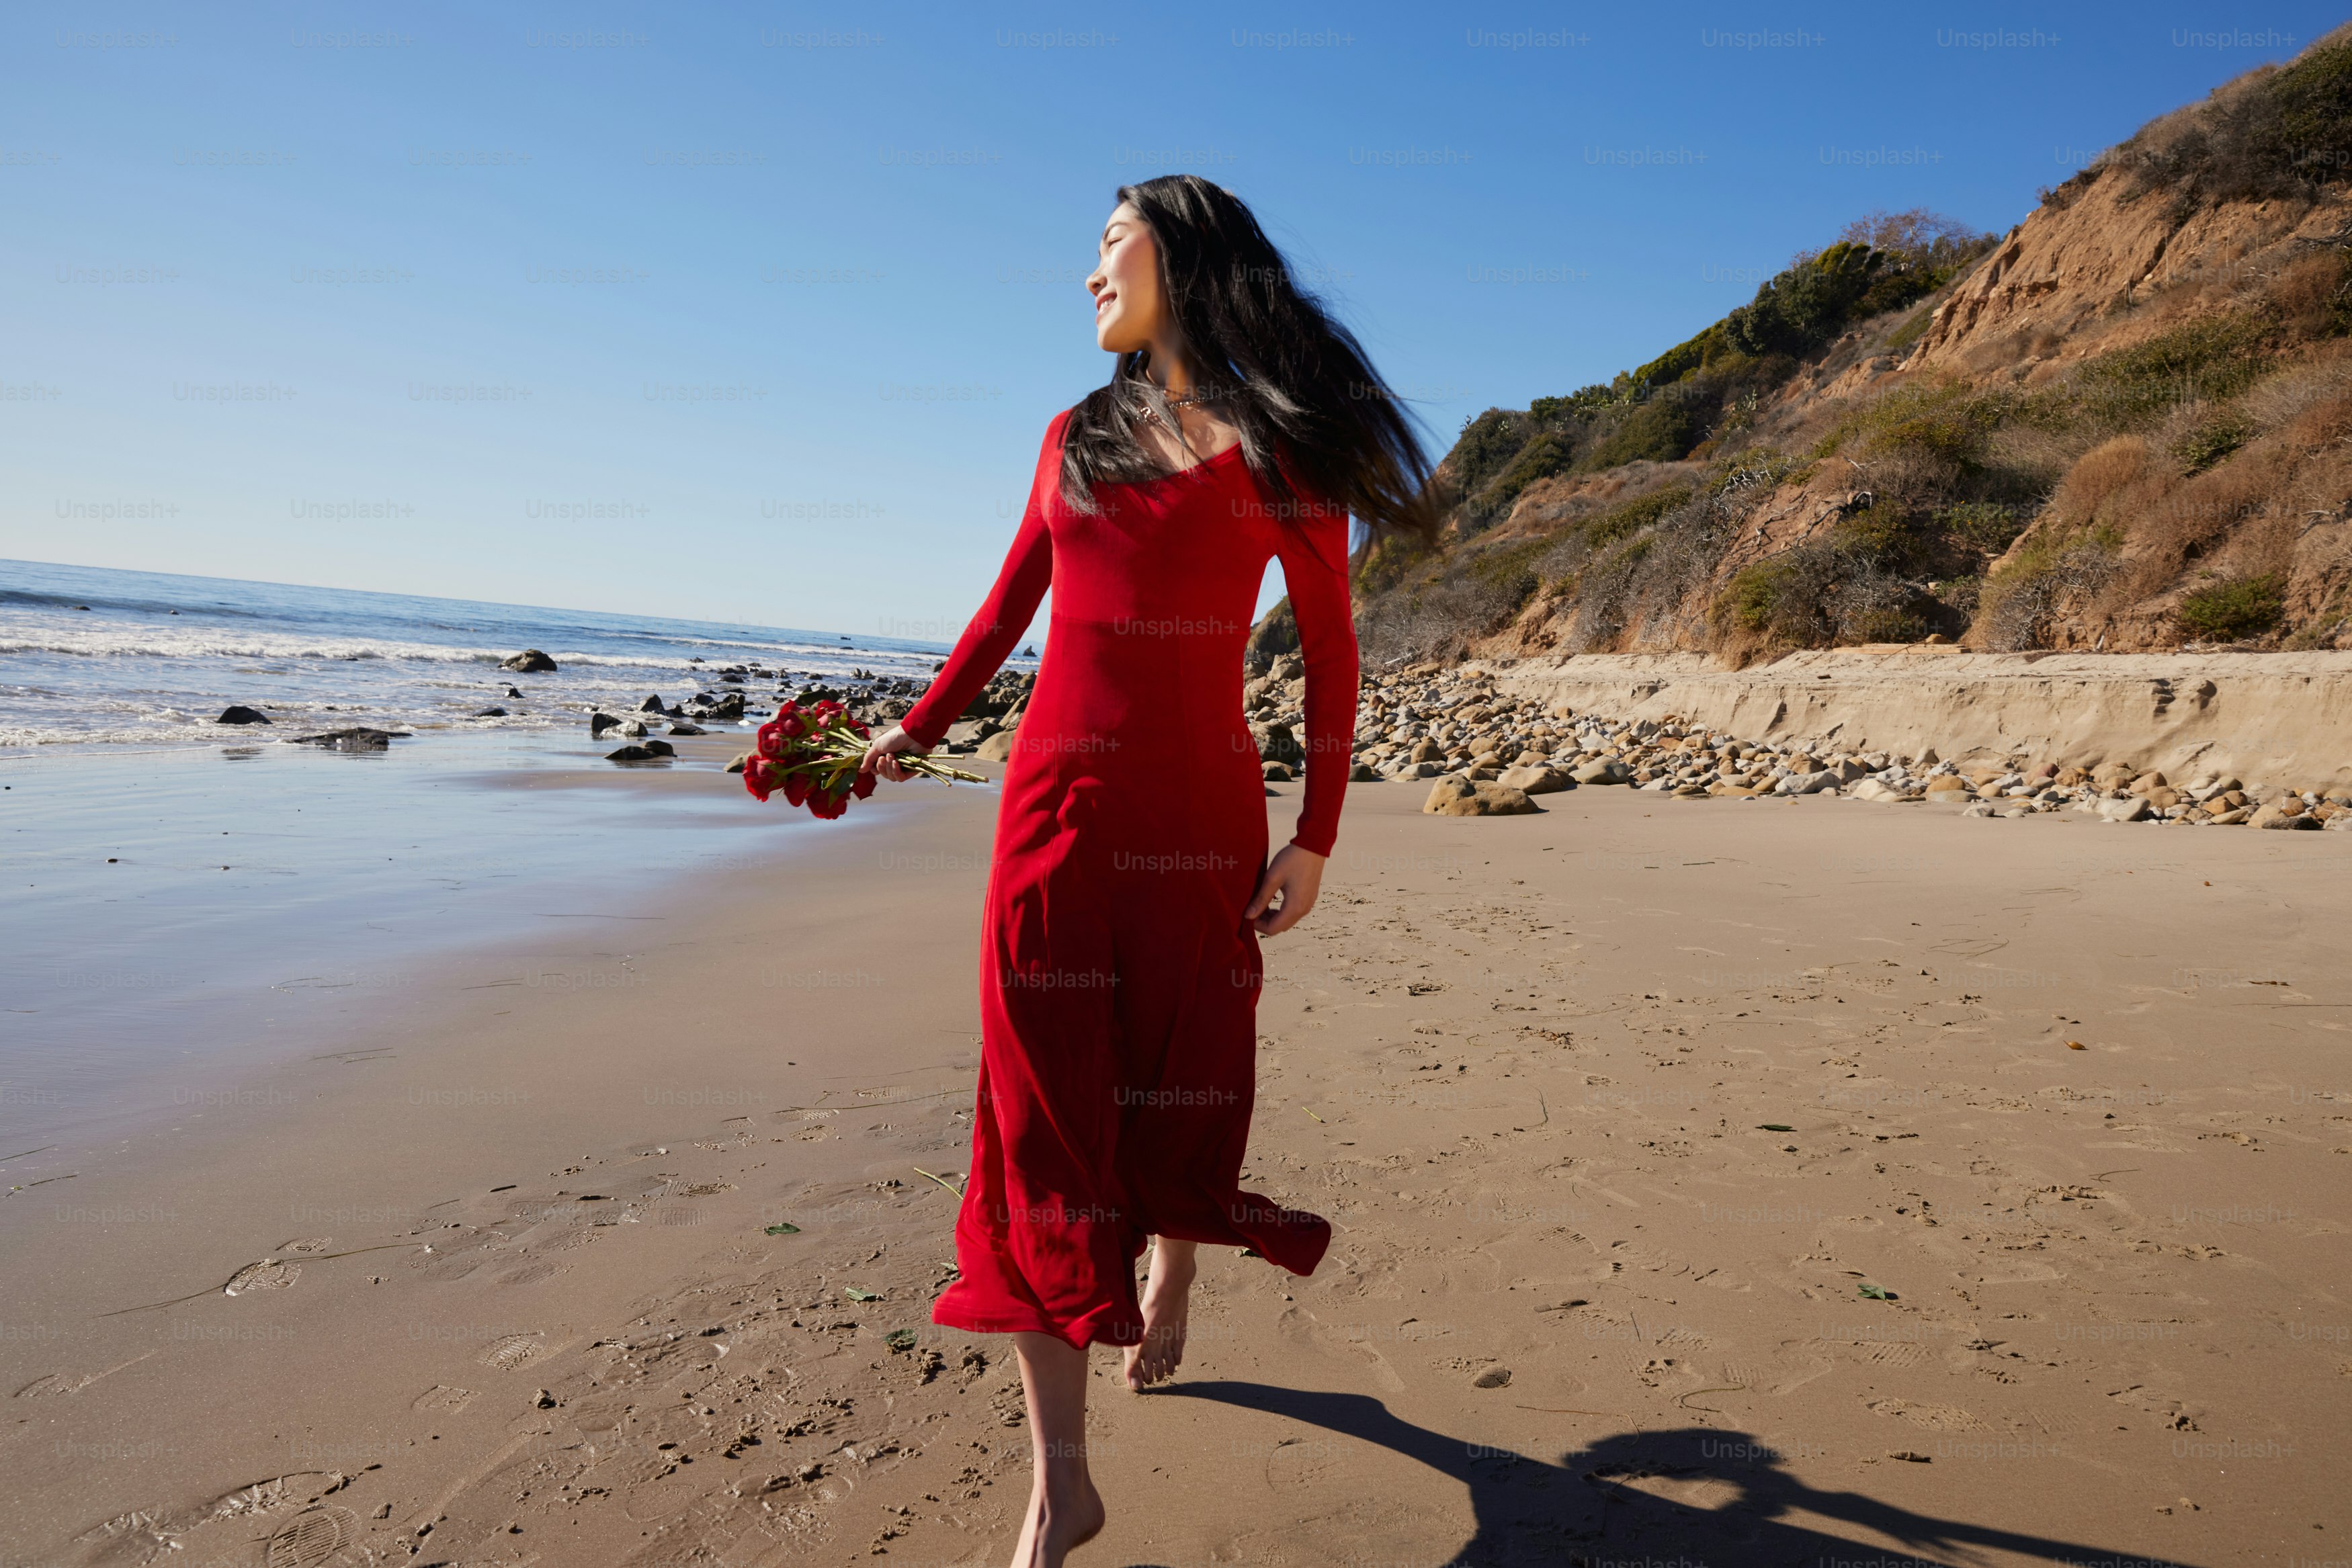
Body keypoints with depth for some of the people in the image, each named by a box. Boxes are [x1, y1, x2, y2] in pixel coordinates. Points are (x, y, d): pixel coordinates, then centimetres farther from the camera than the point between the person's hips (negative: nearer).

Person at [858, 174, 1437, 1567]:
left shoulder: (1274, 443, 1)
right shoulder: (1076, 438, 13)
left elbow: (1331, 650, 2)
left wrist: (1315, 840, -1)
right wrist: (919, 730, 20)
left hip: (1199, 819, -3)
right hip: (1058, 811, 3)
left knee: (1181, 1099, 8)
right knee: (1045, 1129, -3)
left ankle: (1172, 1269, 45)